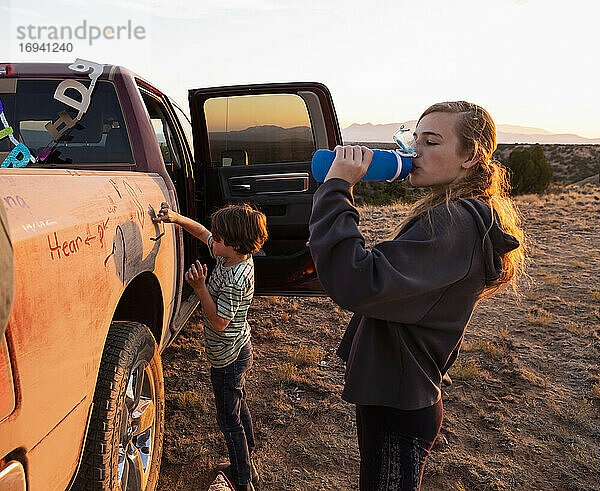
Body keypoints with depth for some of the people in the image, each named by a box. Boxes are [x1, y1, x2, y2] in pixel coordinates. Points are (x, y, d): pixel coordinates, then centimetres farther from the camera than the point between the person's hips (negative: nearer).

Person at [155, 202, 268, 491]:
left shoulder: (235, 279, -32)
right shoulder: (232, 255, -5)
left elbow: (219, 323, -26)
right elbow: (202, 233, 9)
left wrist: (200, 287, -28)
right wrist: (176, 218, -2)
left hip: (227, 359, -10)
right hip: (239, 351, 10)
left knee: (229, 420, 8)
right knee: (239, 409, 24)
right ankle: (247, 467, 42)